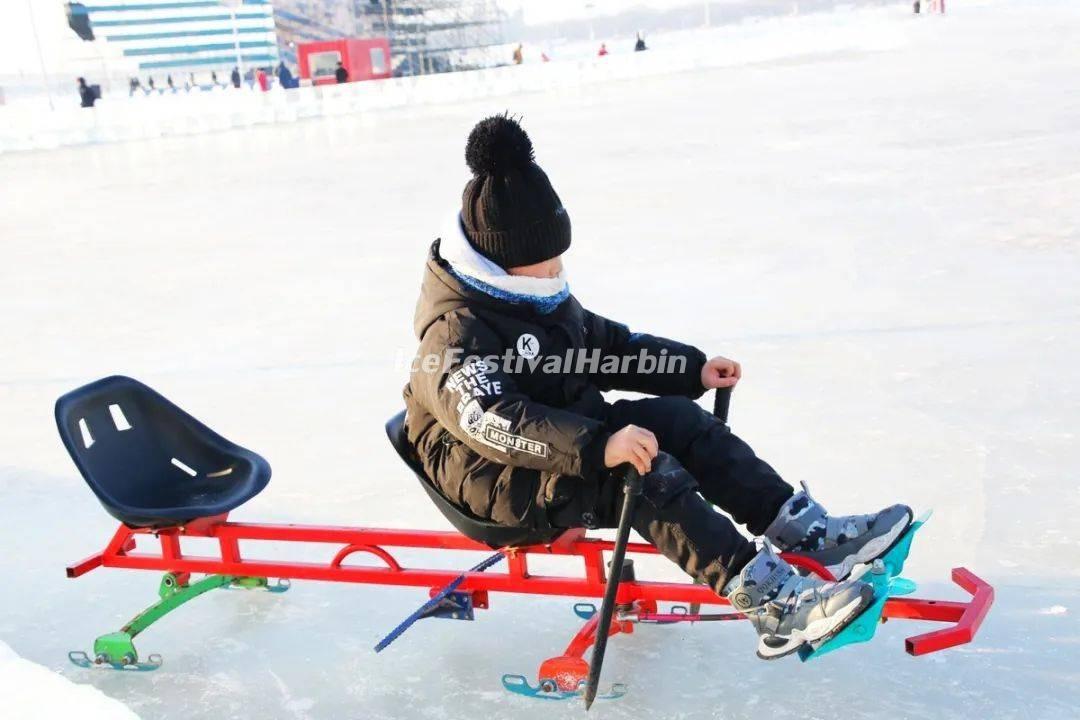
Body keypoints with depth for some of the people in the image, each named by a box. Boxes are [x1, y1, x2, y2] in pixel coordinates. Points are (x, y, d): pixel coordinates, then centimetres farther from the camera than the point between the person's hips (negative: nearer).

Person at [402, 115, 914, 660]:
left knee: (678, 419, -9)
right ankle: (766, 601, -34)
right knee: (650, 475, -29)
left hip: (571, 436, 9)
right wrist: (597, 447, -48)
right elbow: (493, 421, -38)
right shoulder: (457, 333, -23)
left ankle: (803, 530, -12)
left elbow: (605, 342, 18)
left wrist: (692, 369, 10)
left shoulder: (538, 295, 8)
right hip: (495, 477, -9)